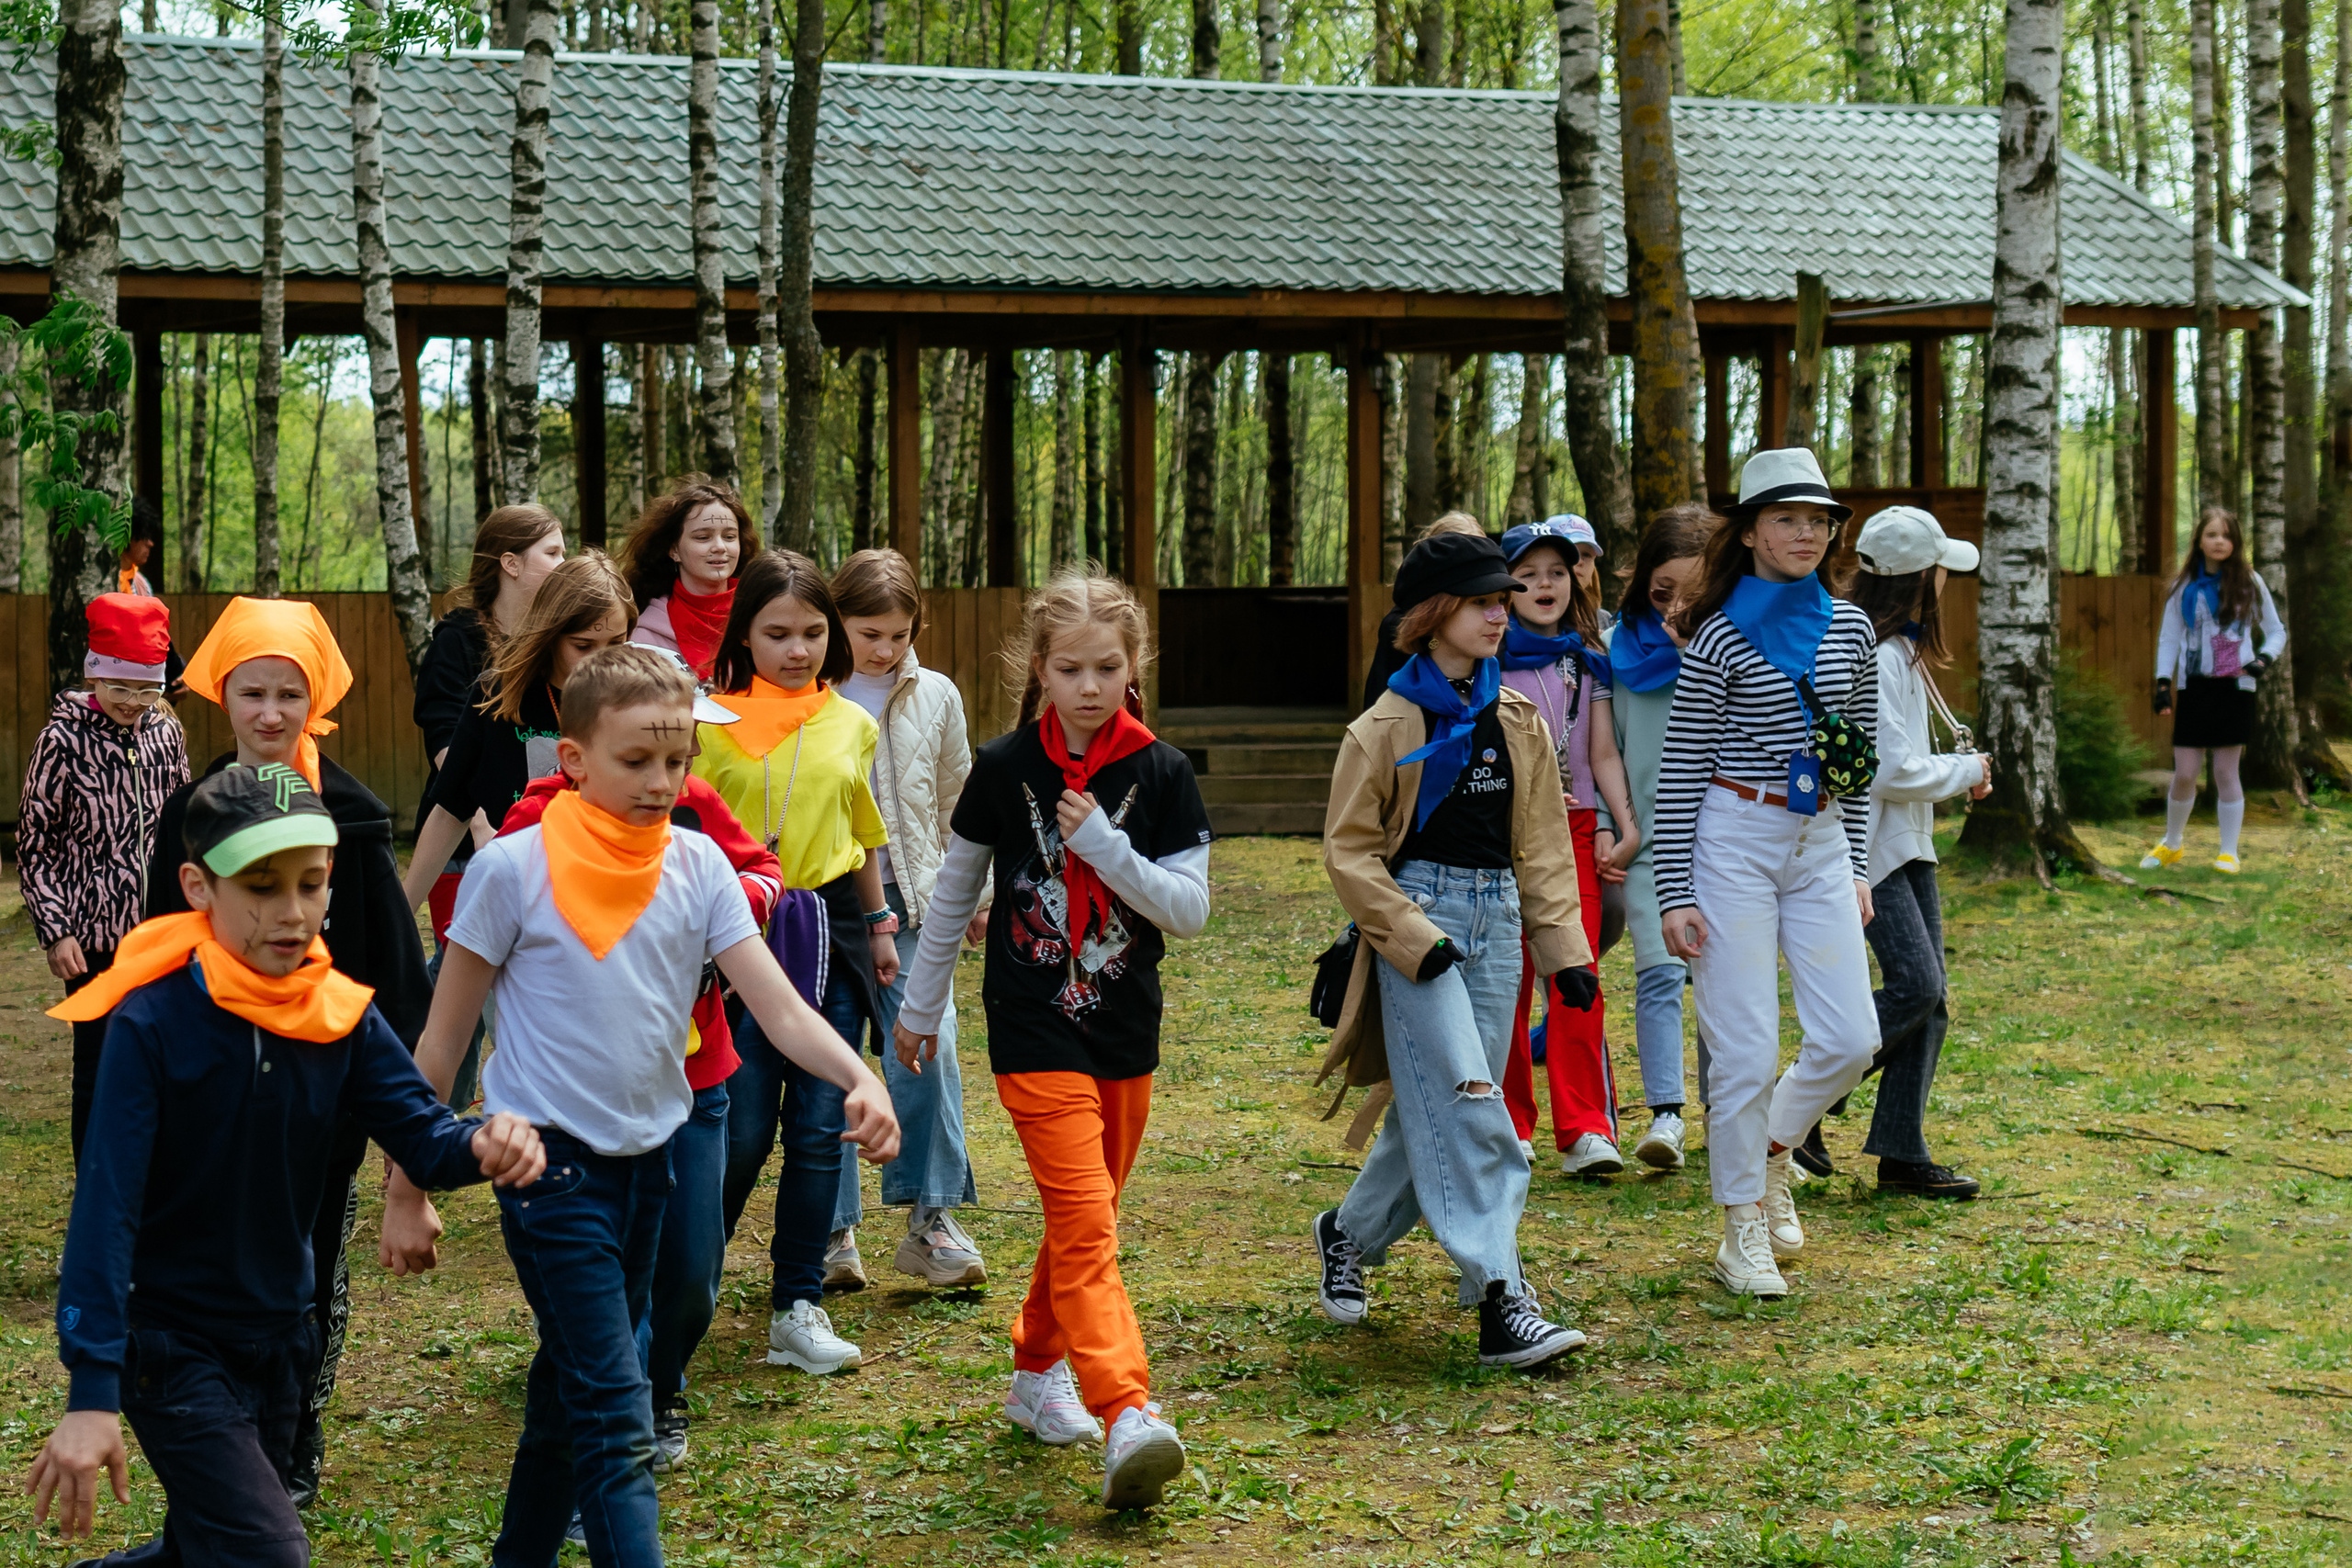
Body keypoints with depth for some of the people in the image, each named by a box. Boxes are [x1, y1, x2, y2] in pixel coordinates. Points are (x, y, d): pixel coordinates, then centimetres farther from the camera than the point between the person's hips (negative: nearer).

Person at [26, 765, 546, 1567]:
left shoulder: (342, 1014, -4)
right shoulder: (153, 1020, -20)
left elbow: (419, 1131, -8)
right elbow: (106, 1205, -23)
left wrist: (481, 1144, -34)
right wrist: (91, 1394, -29)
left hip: (281, 1340, 6)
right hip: (171, 1343, -6)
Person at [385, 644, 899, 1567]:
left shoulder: (697, 868, 0)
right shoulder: (514, 870, -12)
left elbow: (779, 1008, -7)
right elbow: (443, 1042, -4)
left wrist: (859, 1078, -26)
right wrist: (405, 1190, -3)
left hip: (648, 1160, 5)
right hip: (551, 1162, -5)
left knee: (572, 1388, 19)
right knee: (615, 1420, -13)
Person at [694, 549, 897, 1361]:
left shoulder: (852, 725, 9)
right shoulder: (712, 722, -1)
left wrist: (879, 927, 22)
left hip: (831, 934, 3)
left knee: (818, 1125, 3)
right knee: (743, 1128, -4)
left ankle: (798, 1306, 12)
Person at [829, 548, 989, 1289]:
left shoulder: (934, 697, 9)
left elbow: (958, 802, 19)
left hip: (909, 902, 2)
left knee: (926, 1049, -12)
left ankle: (930, 1219, -2)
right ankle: (831, 1229, 13)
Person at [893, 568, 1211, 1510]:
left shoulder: (1161, 776, -1)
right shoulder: (1005, 770, -3)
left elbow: (1191, 910, -5)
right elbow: (953, 893, 8)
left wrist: (1106, 847, -17)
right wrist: (920, 1007, 14)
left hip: (1127, 1030, 3)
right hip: (1034, 1031, -3)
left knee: (1085, 1218, 15)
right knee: (1085, 1221, -14)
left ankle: (1037, 1371, 35)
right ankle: (1127, 1417, -24)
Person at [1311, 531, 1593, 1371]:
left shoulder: (1519, 723, 11)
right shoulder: (1386, 728, -5)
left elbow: (1543, 844, 14)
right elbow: (1348, 850, -4)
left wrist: (1565, 947, 6)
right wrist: (1413, 937, -13)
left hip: (1496, 924, 6)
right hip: (1419, 917, -6)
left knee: (1435, 1109, 11)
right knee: (1466, 1107, -15)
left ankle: (1352, 1233, 36)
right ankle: (1501, 1301, -16)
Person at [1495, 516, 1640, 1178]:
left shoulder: (1587, 659, 12)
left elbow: (1603, 755, 10)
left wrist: (1630, 827, -2)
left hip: (1575, 829, 2)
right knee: (1508, 981, 2)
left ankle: (1585, 1130, -8)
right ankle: (1509, 1125, 13)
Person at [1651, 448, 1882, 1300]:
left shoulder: (1850, 629, 8)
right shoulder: (1721, 637, -6)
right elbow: (1679, 771, -5)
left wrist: (1856, 868, 13)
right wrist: (1674, 893, -9)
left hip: (1821, 845, 5)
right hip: (1734, 843, -5)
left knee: (1850, 1038, -2)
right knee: (1744, 1048, -3)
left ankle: (1773, 1149, 27)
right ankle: (1743, 1231, 10)